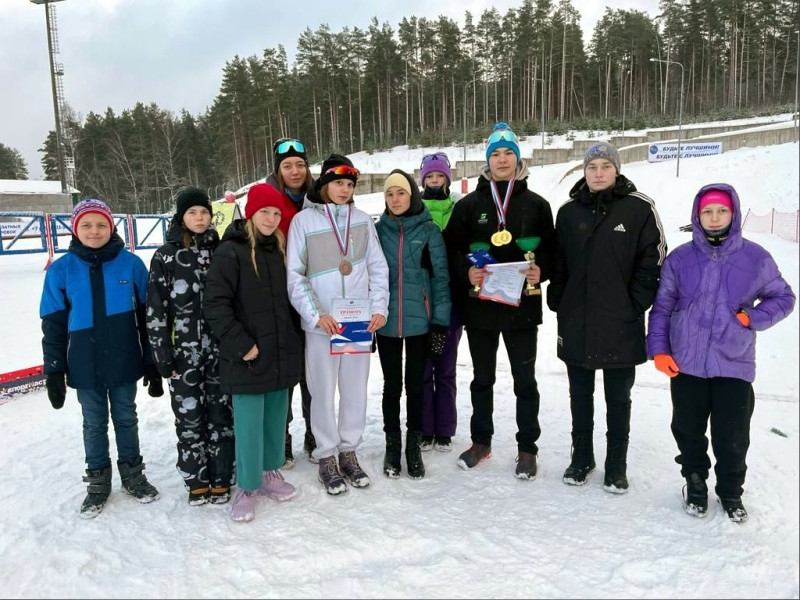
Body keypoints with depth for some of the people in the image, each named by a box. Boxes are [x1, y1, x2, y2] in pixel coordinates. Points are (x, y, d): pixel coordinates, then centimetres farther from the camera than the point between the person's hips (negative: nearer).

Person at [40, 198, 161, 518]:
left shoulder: (131, 264, -7)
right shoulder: (61, 270, -5)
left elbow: (147, 317, -2)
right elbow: (53, 326, 0)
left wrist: (153, 365, -1)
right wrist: (53, 371, -2)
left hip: (125, 363, 0)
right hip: (85, 368, 1)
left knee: (126, 419, 15)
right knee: (94, 424, 14)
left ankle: (133, 474, 32)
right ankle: (98, 481, 31)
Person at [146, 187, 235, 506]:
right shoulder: (166, 256, 1)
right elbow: (156, 311, 0)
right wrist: (162, 356, -4)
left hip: (220, 347, 1)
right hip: (184, 351, -1)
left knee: (221, 412, 6)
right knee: (189, 415, 5)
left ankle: (220, 479, 20)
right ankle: (196, 480, 21)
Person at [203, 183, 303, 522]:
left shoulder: (281, 250, 11)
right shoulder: (230, 251, -9)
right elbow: (214, 305, -14)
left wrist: (292, 340, 12)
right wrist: (240, 344, -16)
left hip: (281, 353, 6)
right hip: (247, 358, -6)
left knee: (276, 418, 14)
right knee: (249, 423, 0)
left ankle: (270, 474, 31)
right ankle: (247, 487, 16)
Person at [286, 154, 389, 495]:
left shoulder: (363, 220, 5)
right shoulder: (304, 220, -2)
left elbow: (378, 267, 6)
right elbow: (295, 274, -5)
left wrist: (379, 307, -5)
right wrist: (316, 314, -15)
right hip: (322, 323, -2)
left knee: (356, 387, 10)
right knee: (323, 390, 5)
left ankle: (349, 451, 27)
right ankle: (326, 457, 21)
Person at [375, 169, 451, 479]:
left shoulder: (428, 229, -2)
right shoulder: (378, 229, 3)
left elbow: (440, 276, -2)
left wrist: (440, 320, -7)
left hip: (420, 319, -1)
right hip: (386, 321, 1)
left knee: (415, 383, 9)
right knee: (392, 384, 10)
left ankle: (414, 445, 24)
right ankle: (392, 445, 24)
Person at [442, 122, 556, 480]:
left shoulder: (536, 205, 3)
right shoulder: (468, 205, 4)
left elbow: (551, 249, 4)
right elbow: (452, 249, 2)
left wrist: (540, 271, -16)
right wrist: (467, 272, -16)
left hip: (522, 305, -1)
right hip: (479, 305, 1)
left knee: (525, 379, 8)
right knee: (482, 378, 15)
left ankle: (527, 448, 23)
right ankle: (481, 441, 31)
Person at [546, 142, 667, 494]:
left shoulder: (639, 208, -5)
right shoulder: (569, 211, 5)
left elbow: (653, 260, -5)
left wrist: (635, 305, -10)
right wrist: (557, 303, 2)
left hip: (621, 326, -3)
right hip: (576, 323, 3)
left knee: (618, 398, 11)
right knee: (580, 395, 15)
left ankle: (617, 465, 27)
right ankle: (581, 457, 32)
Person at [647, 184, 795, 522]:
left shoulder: (755, 258, -1)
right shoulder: (679, 259, -1)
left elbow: (783, 298, 10)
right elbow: (662, 307, 3)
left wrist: (754, 317, -8)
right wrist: (658, 349, -4)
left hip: (734, 365, 0)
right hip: (685, 364, 1)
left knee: (732, 436, 8)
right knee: (689, 431, 12)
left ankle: (731, 492, 31)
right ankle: (695, 486, 33)